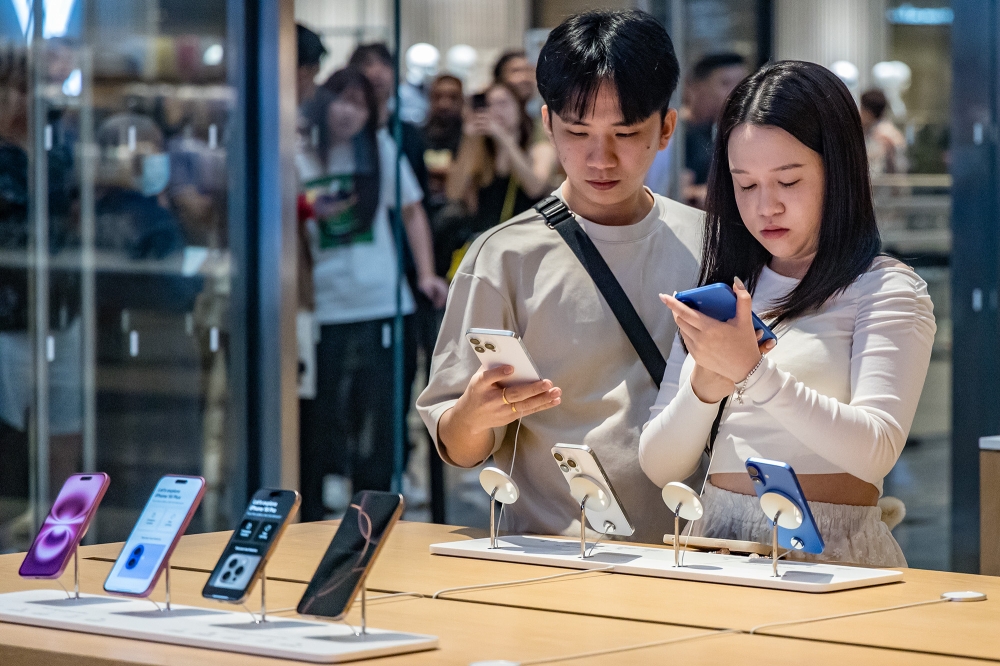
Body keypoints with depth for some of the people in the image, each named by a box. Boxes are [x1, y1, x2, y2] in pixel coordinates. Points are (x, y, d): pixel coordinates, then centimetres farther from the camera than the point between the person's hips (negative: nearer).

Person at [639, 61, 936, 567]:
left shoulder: (887, 290, 1)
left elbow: (876, 451, -13)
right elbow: (660, 467, 11)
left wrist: (753, 372, -20)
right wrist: (703, 389, -8)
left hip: (831, 559, -4)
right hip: (717, 545, 4)